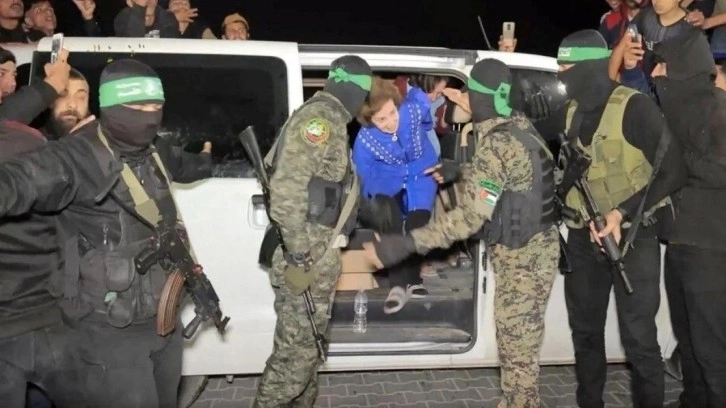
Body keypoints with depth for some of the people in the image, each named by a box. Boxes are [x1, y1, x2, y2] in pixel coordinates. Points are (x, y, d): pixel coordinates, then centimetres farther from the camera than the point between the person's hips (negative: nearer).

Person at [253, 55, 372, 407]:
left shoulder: (326, 120, 17)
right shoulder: (320, 118, -14)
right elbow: (286, 190, -24)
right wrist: (297, 256, -23)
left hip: (315, 255, 10)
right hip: (309, 257, -10)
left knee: (306, 345, 19)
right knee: (298, 350, -1)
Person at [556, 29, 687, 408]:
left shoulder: (633, 107, -12)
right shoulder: (571, 112, 7)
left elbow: (674, 171, -15)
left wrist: (624, 212, -23)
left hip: (632, 239, -6)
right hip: (582, 240, 6)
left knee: (638, 338, 0)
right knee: (585, 332, 16)